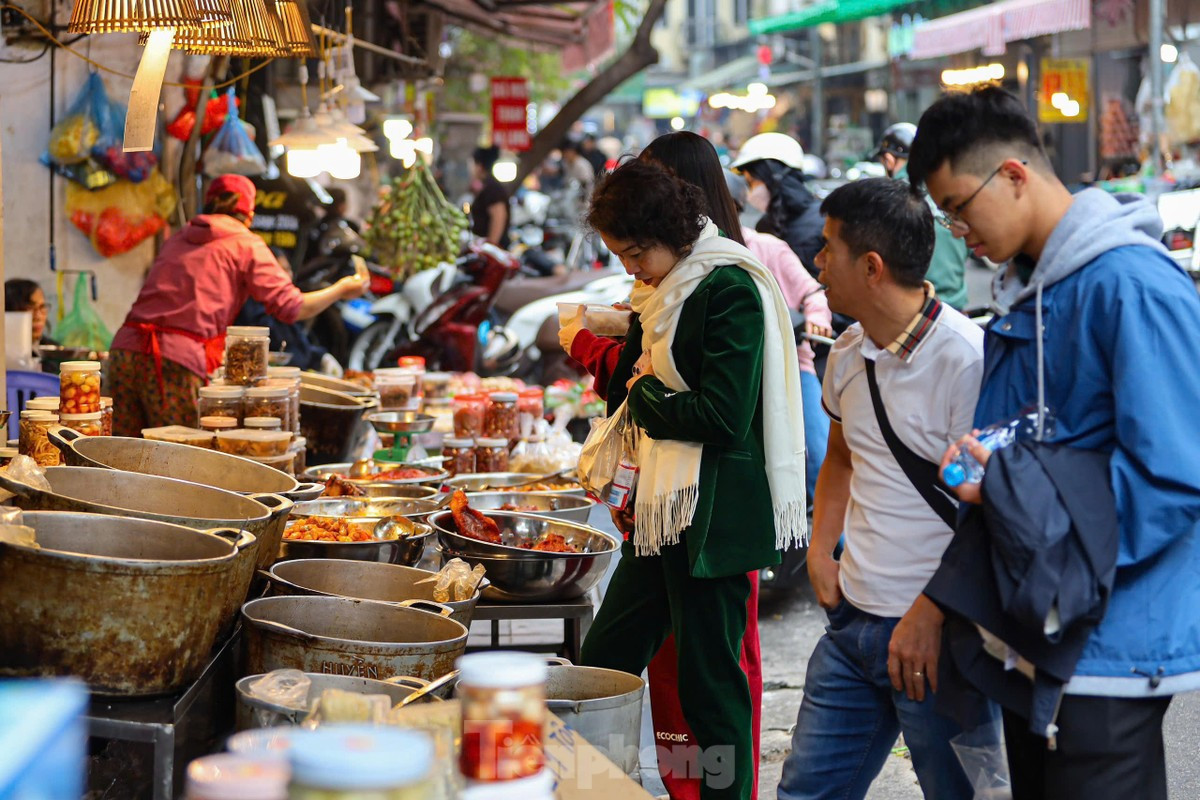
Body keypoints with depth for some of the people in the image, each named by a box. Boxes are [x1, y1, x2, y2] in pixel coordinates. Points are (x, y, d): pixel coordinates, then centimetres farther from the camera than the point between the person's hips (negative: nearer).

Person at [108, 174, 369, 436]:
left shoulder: (178, 239, 23)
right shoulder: (246, 244, 7)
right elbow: (290, 307, 1)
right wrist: (341, 290, 17)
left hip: (125, 347, 6)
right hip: (175, 361, -6)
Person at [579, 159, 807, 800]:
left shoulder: (730, 288, -14)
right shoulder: (665, 292, 14)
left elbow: (724, 415, -19)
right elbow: (625, 392, 18)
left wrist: (642, 398, -6)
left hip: (714, 518, -9)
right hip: (664, 508, 9)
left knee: (710, 686, -2)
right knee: (604, 659, 10)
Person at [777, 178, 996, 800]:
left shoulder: (967, 360, -17)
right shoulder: (849, 353, 8)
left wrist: (929, 615, -19)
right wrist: (821, 549, 12)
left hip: (936, 633, -8)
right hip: (853, 619, 8)